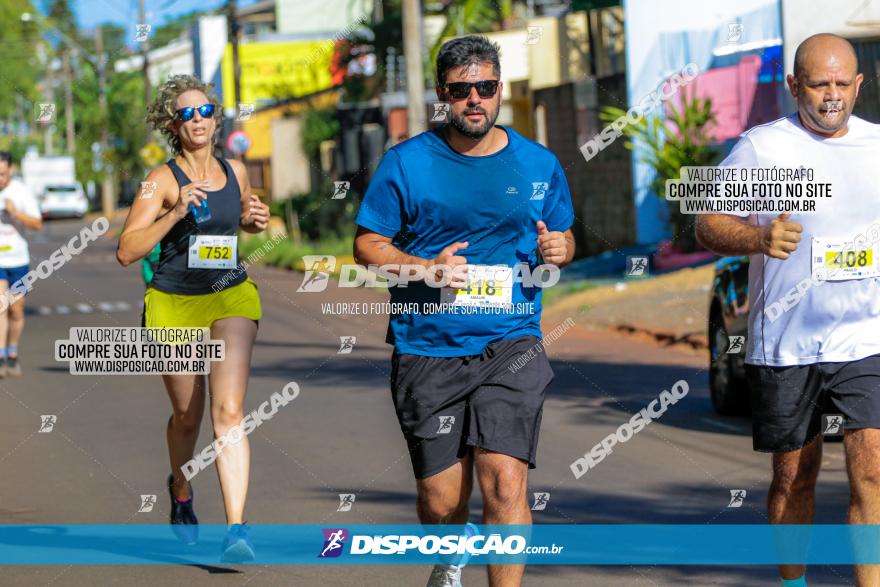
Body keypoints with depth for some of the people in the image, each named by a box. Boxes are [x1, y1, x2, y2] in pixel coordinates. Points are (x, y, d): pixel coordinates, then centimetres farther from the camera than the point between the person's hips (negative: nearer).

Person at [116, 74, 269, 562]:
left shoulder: (235, 172, 4)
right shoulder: (162, 180, -9)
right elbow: (126, 251, -16)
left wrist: (254, 221, 2)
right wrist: (175, 212, -26)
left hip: (230, 298, 1)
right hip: (173, 303, -1)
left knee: (228, 412, -16)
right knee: (187, 416, 14)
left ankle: (236, 530, -22)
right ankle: (180, 491, 46)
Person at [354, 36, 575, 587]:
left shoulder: (540, 164, 5)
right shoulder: (406, 162, -1)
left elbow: (562, 238, 18)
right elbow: (368, 246, 2)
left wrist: (558, 249, -7)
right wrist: (425, 268, -16)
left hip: (510, 345, 0)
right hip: (426, 351, 0)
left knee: (505, 480, -18)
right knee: (440, 501, 7)